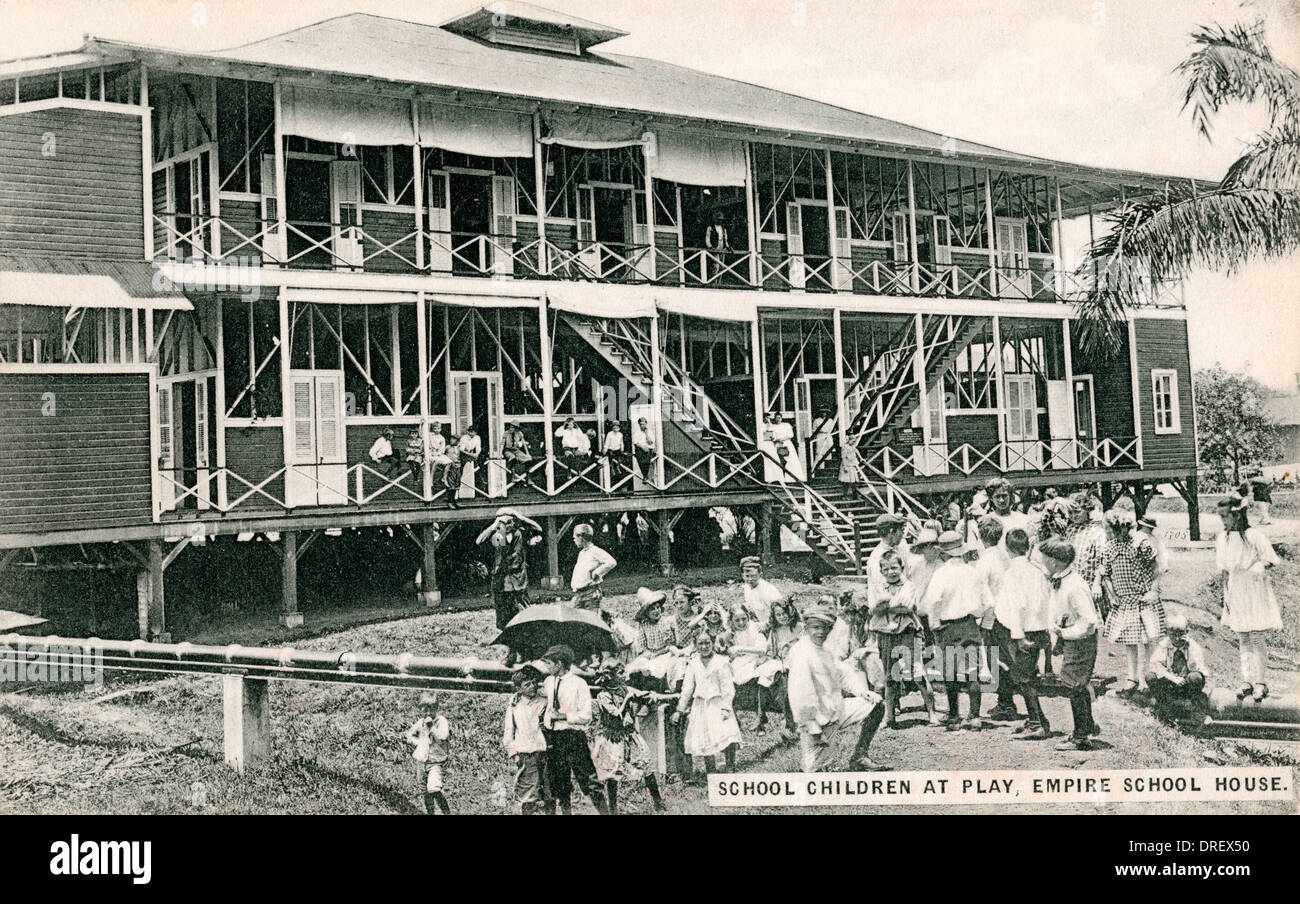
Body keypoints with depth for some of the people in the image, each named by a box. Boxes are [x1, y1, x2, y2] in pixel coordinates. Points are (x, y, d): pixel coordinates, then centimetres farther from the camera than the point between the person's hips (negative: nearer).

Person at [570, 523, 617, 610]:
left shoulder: (595, 551, -8)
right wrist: (573, 585, 14)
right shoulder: (581, 553, 19)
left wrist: (596, 573, -16)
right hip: (578, 594, 8)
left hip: (591, 593, -8)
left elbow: (612, 562, -20)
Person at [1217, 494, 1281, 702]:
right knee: (1242, 640, 9)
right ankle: (1246, 682, 14)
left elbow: (1271, 560, -9)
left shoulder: (1253, 536, -13)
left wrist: (1252, 569, -17)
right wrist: (1222, 572, 2)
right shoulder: (1223, 537, 5)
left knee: (1256, 639, -2)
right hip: (1235, 595, 6)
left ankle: (1260, 683, 6)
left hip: (1253, 593, -6)